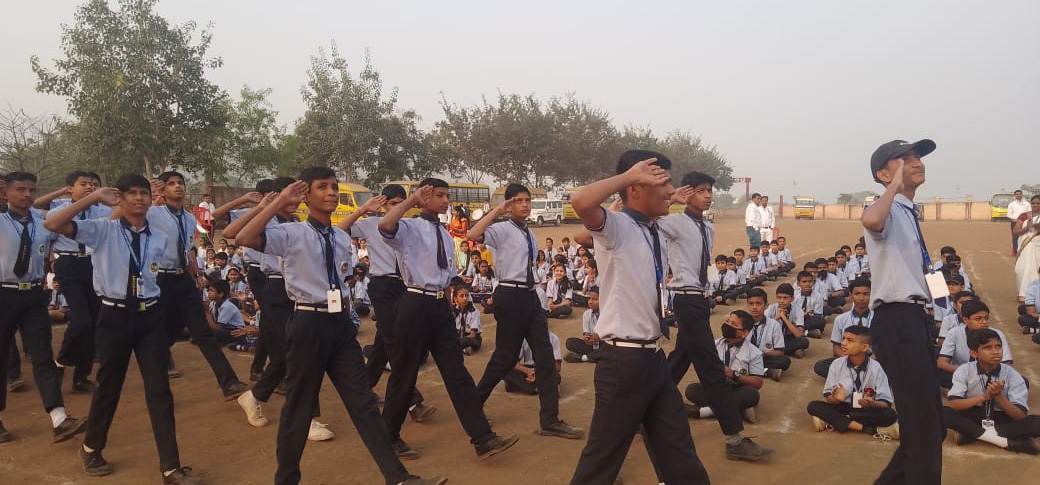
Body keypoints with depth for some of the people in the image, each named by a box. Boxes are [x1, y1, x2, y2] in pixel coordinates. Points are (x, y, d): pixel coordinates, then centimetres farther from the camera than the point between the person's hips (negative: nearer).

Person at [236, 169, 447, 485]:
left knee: (364, 403, 6)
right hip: (308, 324, -5)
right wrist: (280, 202, -22)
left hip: (340, 324, 5)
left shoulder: (343, 239, 11)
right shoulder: (292, 233, -7)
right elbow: (244, 239, -23)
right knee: (299, 406, 7)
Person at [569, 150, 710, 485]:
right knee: (603, 455, 4)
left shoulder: (655, 234, 11)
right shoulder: (616, 228, -14)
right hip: (624, 360, -8)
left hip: (654, 356, 8)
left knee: (678, 452, 20)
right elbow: (580, 201, -36)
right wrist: (629, 176, -23)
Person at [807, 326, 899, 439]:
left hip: (866, 411, -1)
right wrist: (836, 398, -27)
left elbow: (886, 403, -11)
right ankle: (866, 428, -25)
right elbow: (828, 397, -3)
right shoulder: (837, 364, -6)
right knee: (813, 406, -24)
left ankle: (835, 421, -23)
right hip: (842, 408, 2)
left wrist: (872, 404, -33)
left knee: (890, 415, -30)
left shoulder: (875, 368, -11)